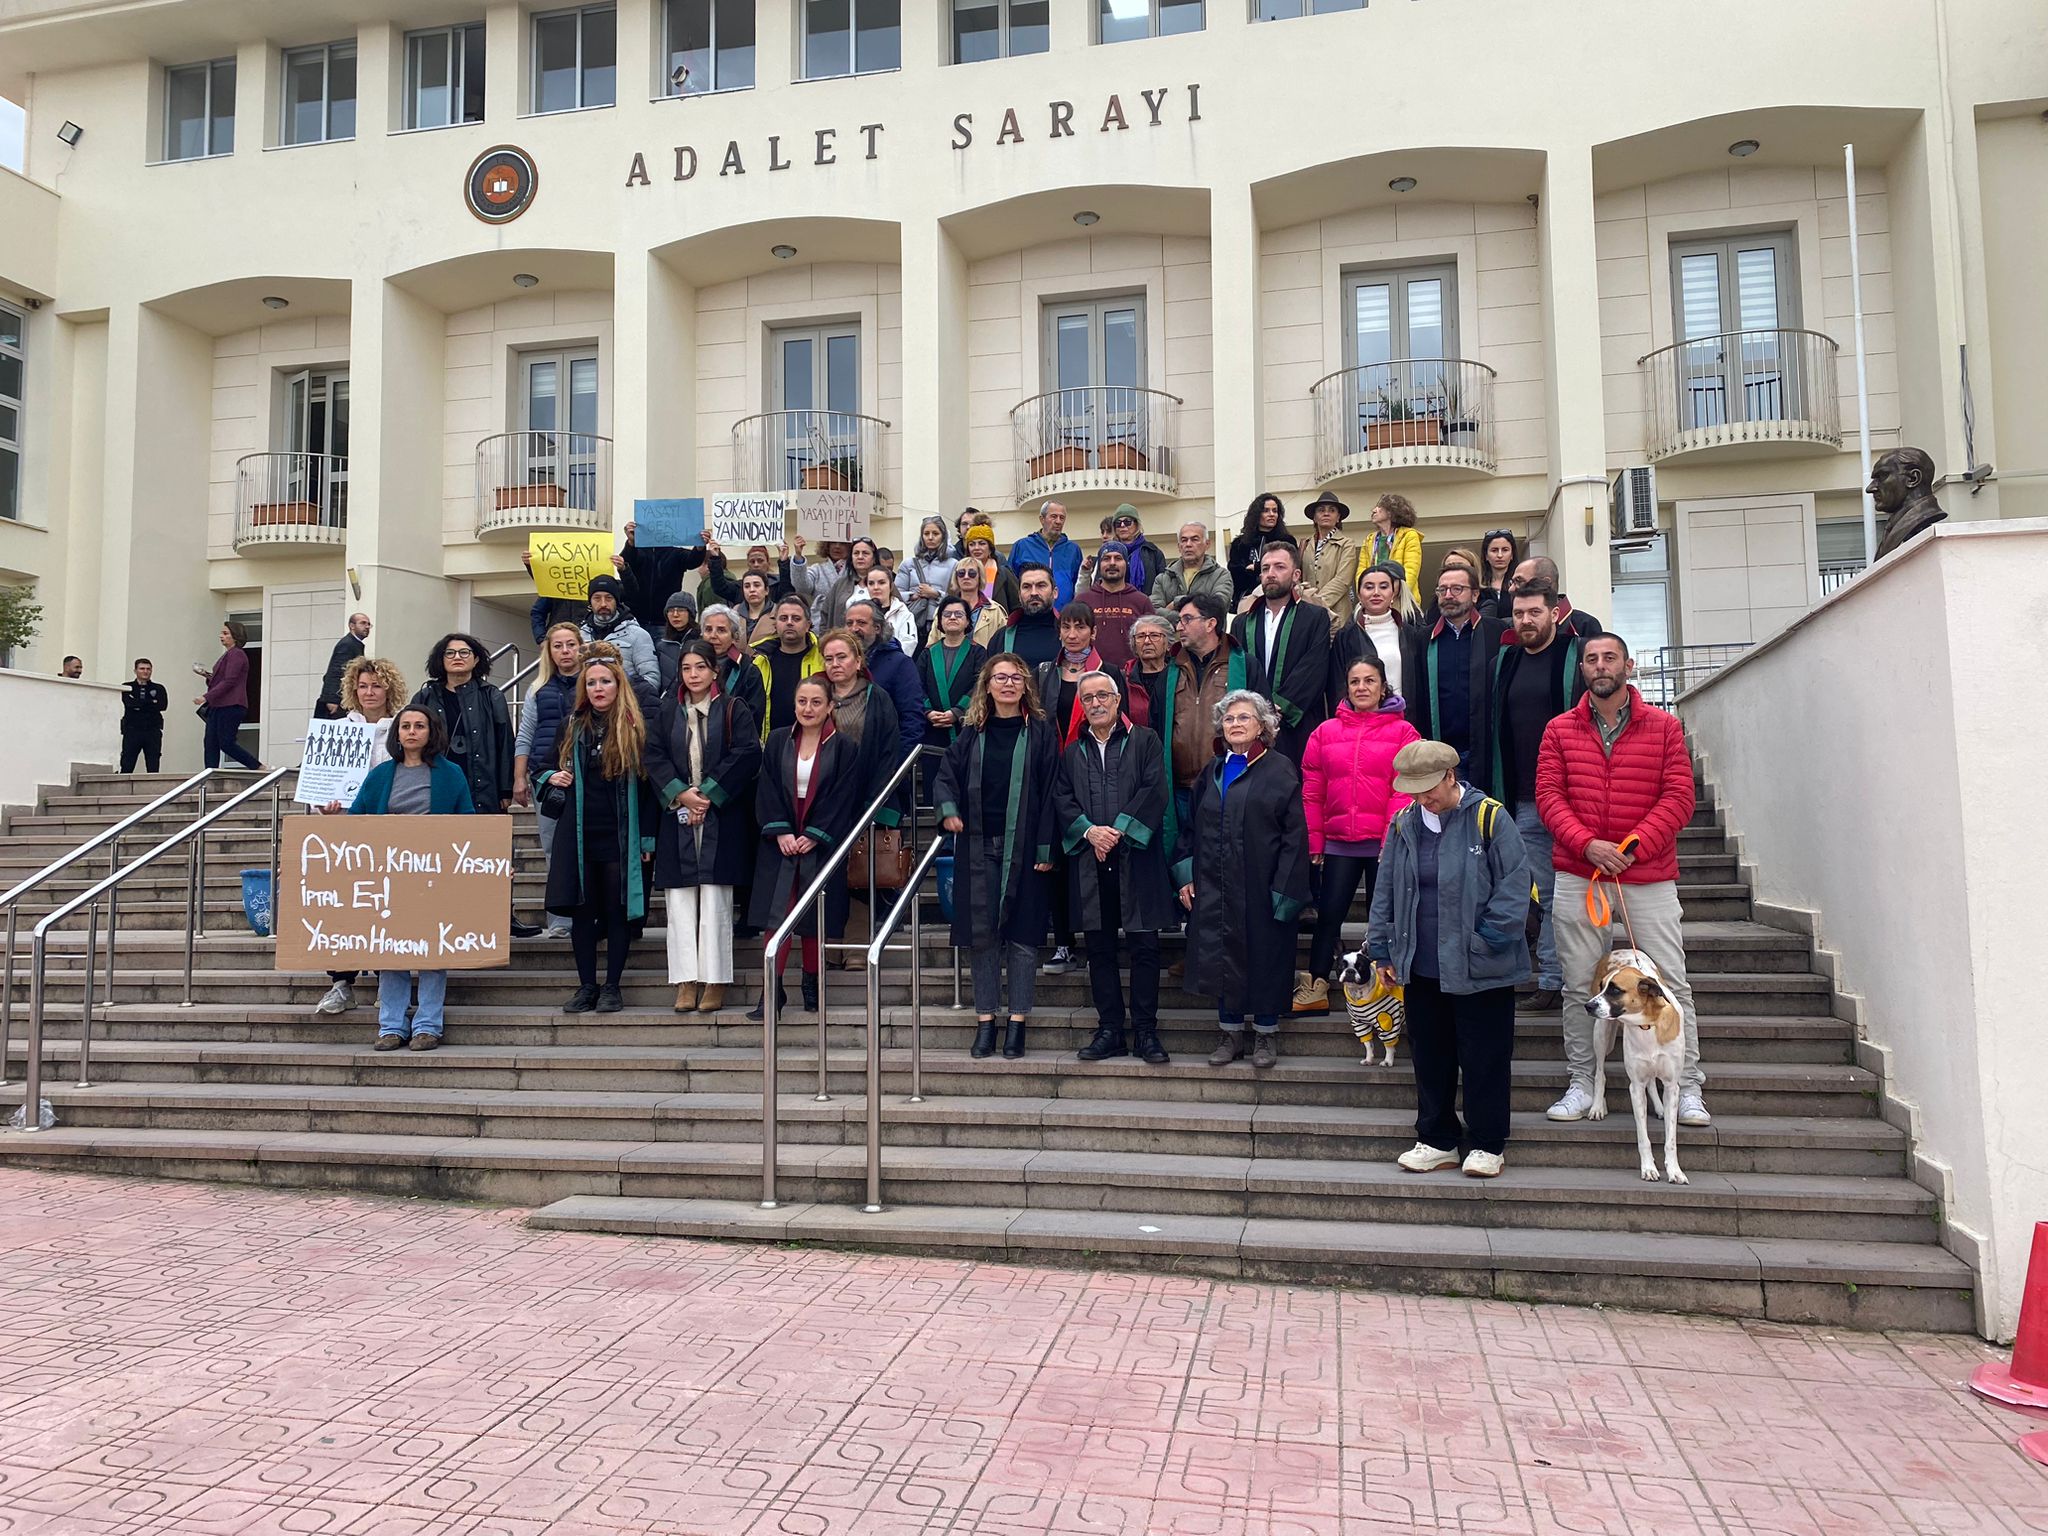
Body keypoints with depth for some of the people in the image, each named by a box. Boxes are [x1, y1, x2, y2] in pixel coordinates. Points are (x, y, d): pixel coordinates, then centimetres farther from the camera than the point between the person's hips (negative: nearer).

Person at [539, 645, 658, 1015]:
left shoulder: (636, 728, -1)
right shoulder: (572, 726, 10)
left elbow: (648, 785, -1)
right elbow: (555, 768, 24)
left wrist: (646, 836, -6)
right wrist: (551, 779, -1)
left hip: (620, 836, -3)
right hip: (579, 835, 3)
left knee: (618, 910, 2)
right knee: (581, 910, 5)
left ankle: (612, 987, 11)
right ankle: (586, 985, 15)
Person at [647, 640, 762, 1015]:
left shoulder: (734, 710, 4)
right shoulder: (667, 711, 13)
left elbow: (747, 754, -7)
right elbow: (654, 756, 5)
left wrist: (709, 794, -11)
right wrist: (680, 794, -10)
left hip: (721, 817, -3)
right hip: (677, 816, 3)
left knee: (714, 899, -4)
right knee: (681, 900, 0)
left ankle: (714, 981, 0)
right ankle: (686, 982, 3)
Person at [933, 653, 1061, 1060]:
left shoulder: (1040, 734, 0)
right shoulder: (972, 734, 9)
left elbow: (1049, 793, -2)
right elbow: (946, 775, 16)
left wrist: (1046, 848, -7)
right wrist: (948, 809, -5)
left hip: (1023, 847, -3)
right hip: (978, 847, 3)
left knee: (1021, 935, 0)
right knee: (982, 933, 5)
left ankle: (1017, 1023, 7)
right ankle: (985, 1020, 13)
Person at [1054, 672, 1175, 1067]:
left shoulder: (1144, 742, 6)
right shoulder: (1072, 752, 16)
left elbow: (1155, 790, -5)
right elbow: (1062, 799, 6)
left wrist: (1118, 830, -13)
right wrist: (1089, 831, -11)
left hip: (1136, 857, -3)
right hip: (1090, 862, 3)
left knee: (1145, 946, -2)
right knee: (1100, 949, 6)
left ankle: (1145, 1031, 6)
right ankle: (1109, 1030, 13)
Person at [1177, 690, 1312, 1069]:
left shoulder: (1280, 770, -4)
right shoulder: (1213, 771, 13)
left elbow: (1295, 834, -8)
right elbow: (1194, 828, 16)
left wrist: (1285, 889, -13)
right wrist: (1186, 875, 6)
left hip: (1260, 887, -4)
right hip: (1214, 887, 5)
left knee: (1265, 957, 4)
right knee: (1222, 957, 7)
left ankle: (1267, 1033, 19)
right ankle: (1231, 1033, 20)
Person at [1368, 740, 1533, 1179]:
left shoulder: (1487, 817, -10)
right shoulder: (1404, 824, 6)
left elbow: (1515, 883, -9)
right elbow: (1386, 891, 12)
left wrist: (1490, 940, -13)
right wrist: (1382, 950, 10)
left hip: (1479, 971, -5)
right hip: (1421, 966, 5)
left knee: (1484, 1057, 4)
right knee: (1429, 1056, 12)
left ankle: (1487, 1144, 18)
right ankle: (1437, 1140, 25)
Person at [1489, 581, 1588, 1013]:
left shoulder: (1577, 655, 0)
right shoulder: (1502, 663, 14)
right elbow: (1491, 730, 16)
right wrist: (1496, 792, 10)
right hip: (1524, 802, 4)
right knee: (1546, 894, 7)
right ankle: (1550, 981, 11)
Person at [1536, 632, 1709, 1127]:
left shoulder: (1664, 727, 5)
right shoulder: (1560, 730, 8)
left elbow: (1678, 798, -2)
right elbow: (1548, 795, 1)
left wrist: (1631, 848, -13)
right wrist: (1587, 844, -14)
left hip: (1649, 877, -1)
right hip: (1577, 876, 1)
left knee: (1671, 983, -2)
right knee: (1578, 985, 6)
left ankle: (1688, 1088, 9)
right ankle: (1581, 1085, 16)